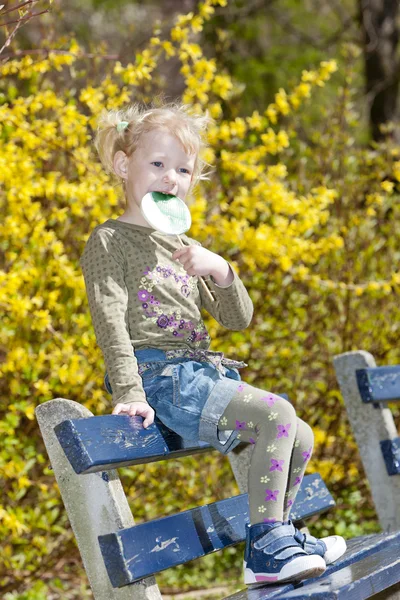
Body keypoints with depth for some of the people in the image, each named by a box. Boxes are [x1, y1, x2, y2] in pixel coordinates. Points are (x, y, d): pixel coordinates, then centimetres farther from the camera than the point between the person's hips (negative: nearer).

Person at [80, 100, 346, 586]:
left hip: (200, 376, 9)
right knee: (276, 415, -23)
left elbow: (237, 319, 17)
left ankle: (277, 538, 19)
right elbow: (110, 321, -13)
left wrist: (221, 271, -4)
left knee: (299, 438, 6)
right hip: (160, 378, -9)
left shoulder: (182, 248, 23)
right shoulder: (108, 241, -1)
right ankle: (266, 550, -21)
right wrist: (129, 393, -24)